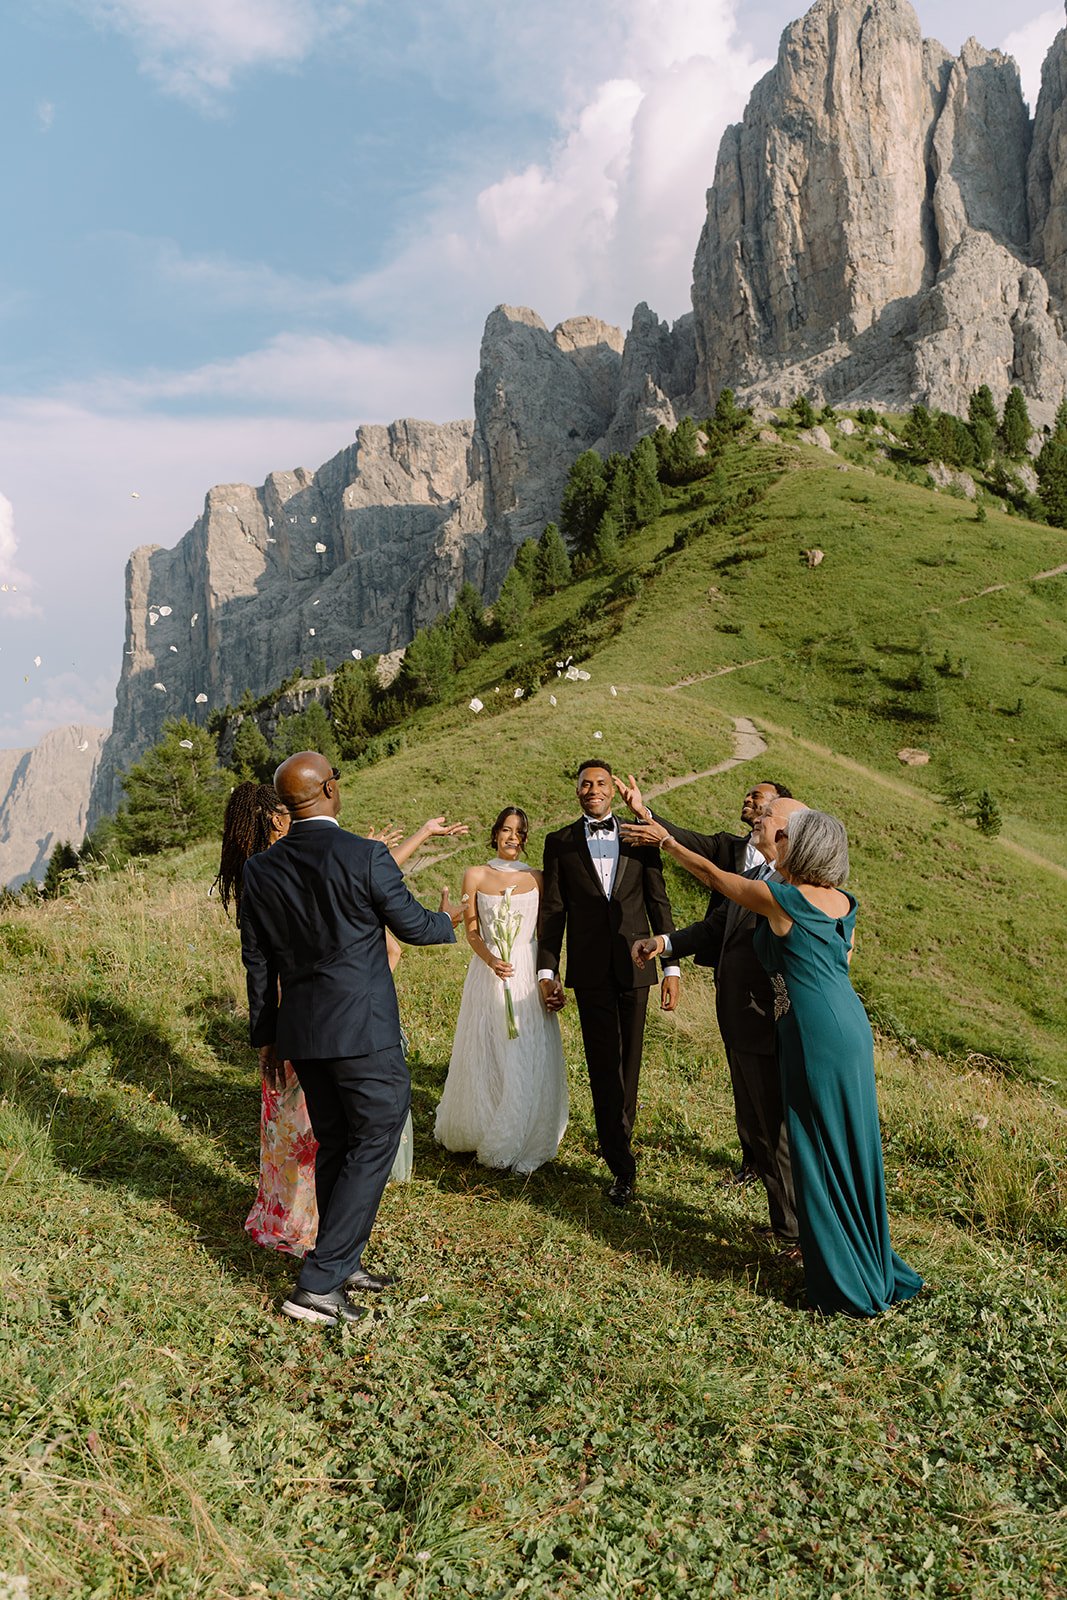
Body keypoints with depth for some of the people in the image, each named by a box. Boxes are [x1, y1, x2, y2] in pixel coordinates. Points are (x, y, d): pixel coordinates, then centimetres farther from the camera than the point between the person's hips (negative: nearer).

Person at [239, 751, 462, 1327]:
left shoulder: (259, 869, 0)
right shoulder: (366, 856, -16)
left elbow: (257, 961, 8)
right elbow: (412, 925, -3)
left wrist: (265, 1035, 18)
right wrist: (447, 919, 20)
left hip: (301, 1032, 6)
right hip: (365, 1031, -6)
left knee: (334, 1148, 20)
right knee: (372, 1146, 6)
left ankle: (343, 1264, 33)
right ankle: (319, 1284, 4)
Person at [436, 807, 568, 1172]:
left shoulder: (537, 878, 4)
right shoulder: (475, 876, 3)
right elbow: (472, 931, 1)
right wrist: (491, 961, -17)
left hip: (529, 974, 0)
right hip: (488, 975, 0)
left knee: (528, 1062, 1)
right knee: (486, 1059, 6)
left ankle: (525, 1144, 15)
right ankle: (479, 1131, 28)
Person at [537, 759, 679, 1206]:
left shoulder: (639, 838, 7)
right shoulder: (560, 842, 5)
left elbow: (658, 904, 6)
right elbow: (552, 911, 4)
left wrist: (671, 967, 2)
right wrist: (546, 971, -1)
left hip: (633, 966, 1)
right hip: (590, 969, -1)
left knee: (629, 1060, 10)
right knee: (604, 1063, -2)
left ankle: (616, 1137, 32)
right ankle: (622, 1166, 2)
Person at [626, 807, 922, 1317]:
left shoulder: (778, 898, -10)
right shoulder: (843, 902, 9)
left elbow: (710, 874, 2)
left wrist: (665, 839, 14)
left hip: (816, 1035, -8)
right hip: (852, 1027, 8)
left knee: (821, 1154, 4)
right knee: (852, 1147, 17)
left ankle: (848, 1285, 15)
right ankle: (874, 1270, 30)